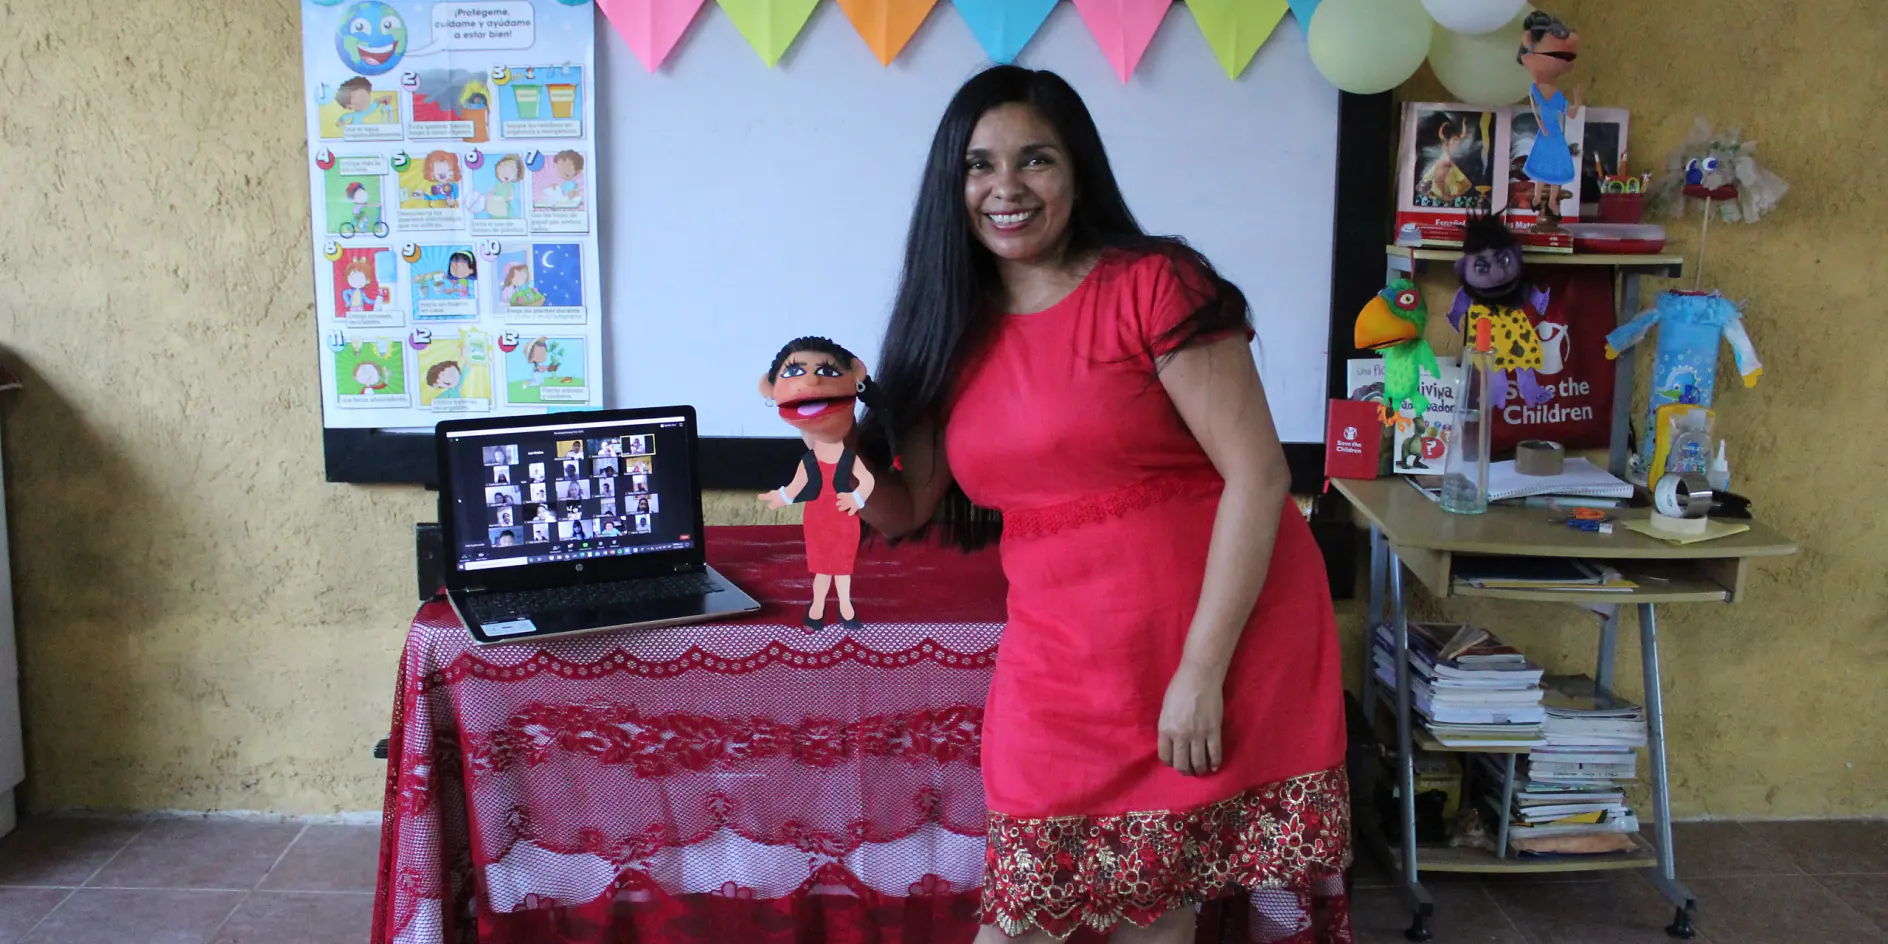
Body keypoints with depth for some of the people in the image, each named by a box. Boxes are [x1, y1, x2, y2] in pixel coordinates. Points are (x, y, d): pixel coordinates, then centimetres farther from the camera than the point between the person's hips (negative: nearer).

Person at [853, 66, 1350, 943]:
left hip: (1227, 641, -4)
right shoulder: (956, 328, 7)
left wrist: (1200, 672, -17)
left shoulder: (1154, 286, -10)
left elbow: (1257, 474, -14)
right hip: (1063, 665, 4)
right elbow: (905, 507, 12)